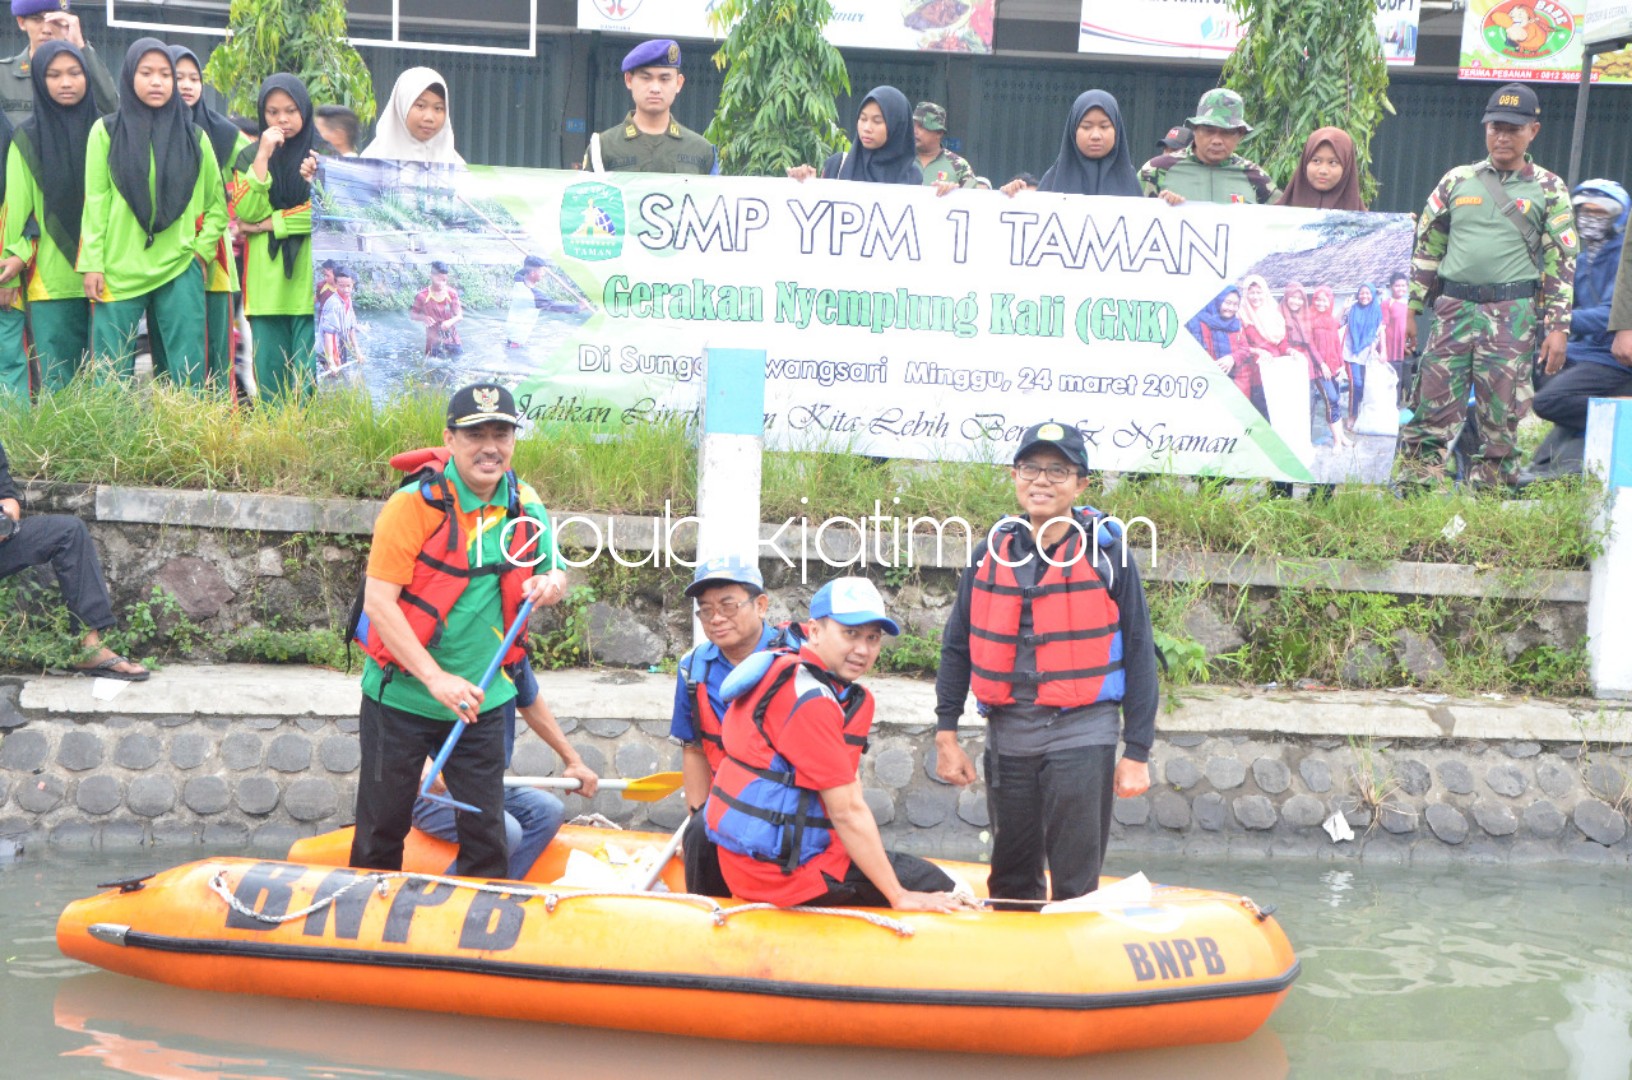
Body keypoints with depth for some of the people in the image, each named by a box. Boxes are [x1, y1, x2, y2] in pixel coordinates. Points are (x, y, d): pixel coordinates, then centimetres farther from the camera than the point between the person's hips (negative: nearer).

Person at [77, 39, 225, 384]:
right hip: (120, 272, -1)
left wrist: (202, 250, 3)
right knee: (113, 375, -1)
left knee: (188, 371, -1)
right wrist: (93, 264, -4)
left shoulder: (194, 136, 10)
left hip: (180, 269, 1)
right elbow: (96, 202, 3)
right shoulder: (107, 131, 6)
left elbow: (217, 204, 16)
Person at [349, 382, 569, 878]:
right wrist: (436, 678, -25)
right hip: (401, 698, -4)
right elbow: (378, 602, -18)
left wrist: (550, 584, -11)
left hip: (481, 703, 4)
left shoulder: (526, 508, 2)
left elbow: (552, 573, 15)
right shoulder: (415, 505, -15)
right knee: (382, 828, 9)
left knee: (486, 835, 7)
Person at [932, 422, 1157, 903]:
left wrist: (1137, 753, -5)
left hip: (1082, 736, -4)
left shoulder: (1107, 553, -3)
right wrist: (946, 735, 8)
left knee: (1075, 883, -3)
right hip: (1007, 738, 4)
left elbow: (1139, 655, -2)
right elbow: (957, 647, 13)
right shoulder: (992, 552, 7)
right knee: (1011, 881, 14)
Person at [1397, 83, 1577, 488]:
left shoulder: (1549, 190, 5)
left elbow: (1562, 262, 3)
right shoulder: (1457, 181, 10)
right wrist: (1409, 309, 7)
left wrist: (1558, 328, -4)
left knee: (1500, 420, 1)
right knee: (1431, 411, -2)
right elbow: (1425, 248, 13)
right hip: (1453, 309, 2)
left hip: (1513, 317, -1)